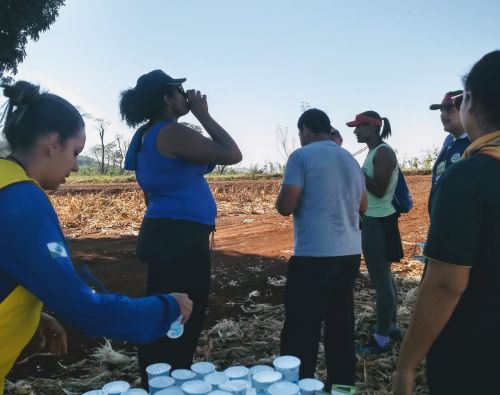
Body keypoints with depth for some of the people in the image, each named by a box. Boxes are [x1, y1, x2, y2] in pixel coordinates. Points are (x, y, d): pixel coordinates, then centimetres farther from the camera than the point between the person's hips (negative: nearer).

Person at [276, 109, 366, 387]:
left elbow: (285, 207, -11)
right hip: (350, 252, 7)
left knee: (302, 328, 1)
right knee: (341, 323, 16)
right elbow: (362, 207, 21)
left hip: (314, 254, -7)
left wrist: (295, 199, 9)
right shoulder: (351, 160, 13)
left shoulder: (302, 156, -7)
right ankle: (342, 382, 27)